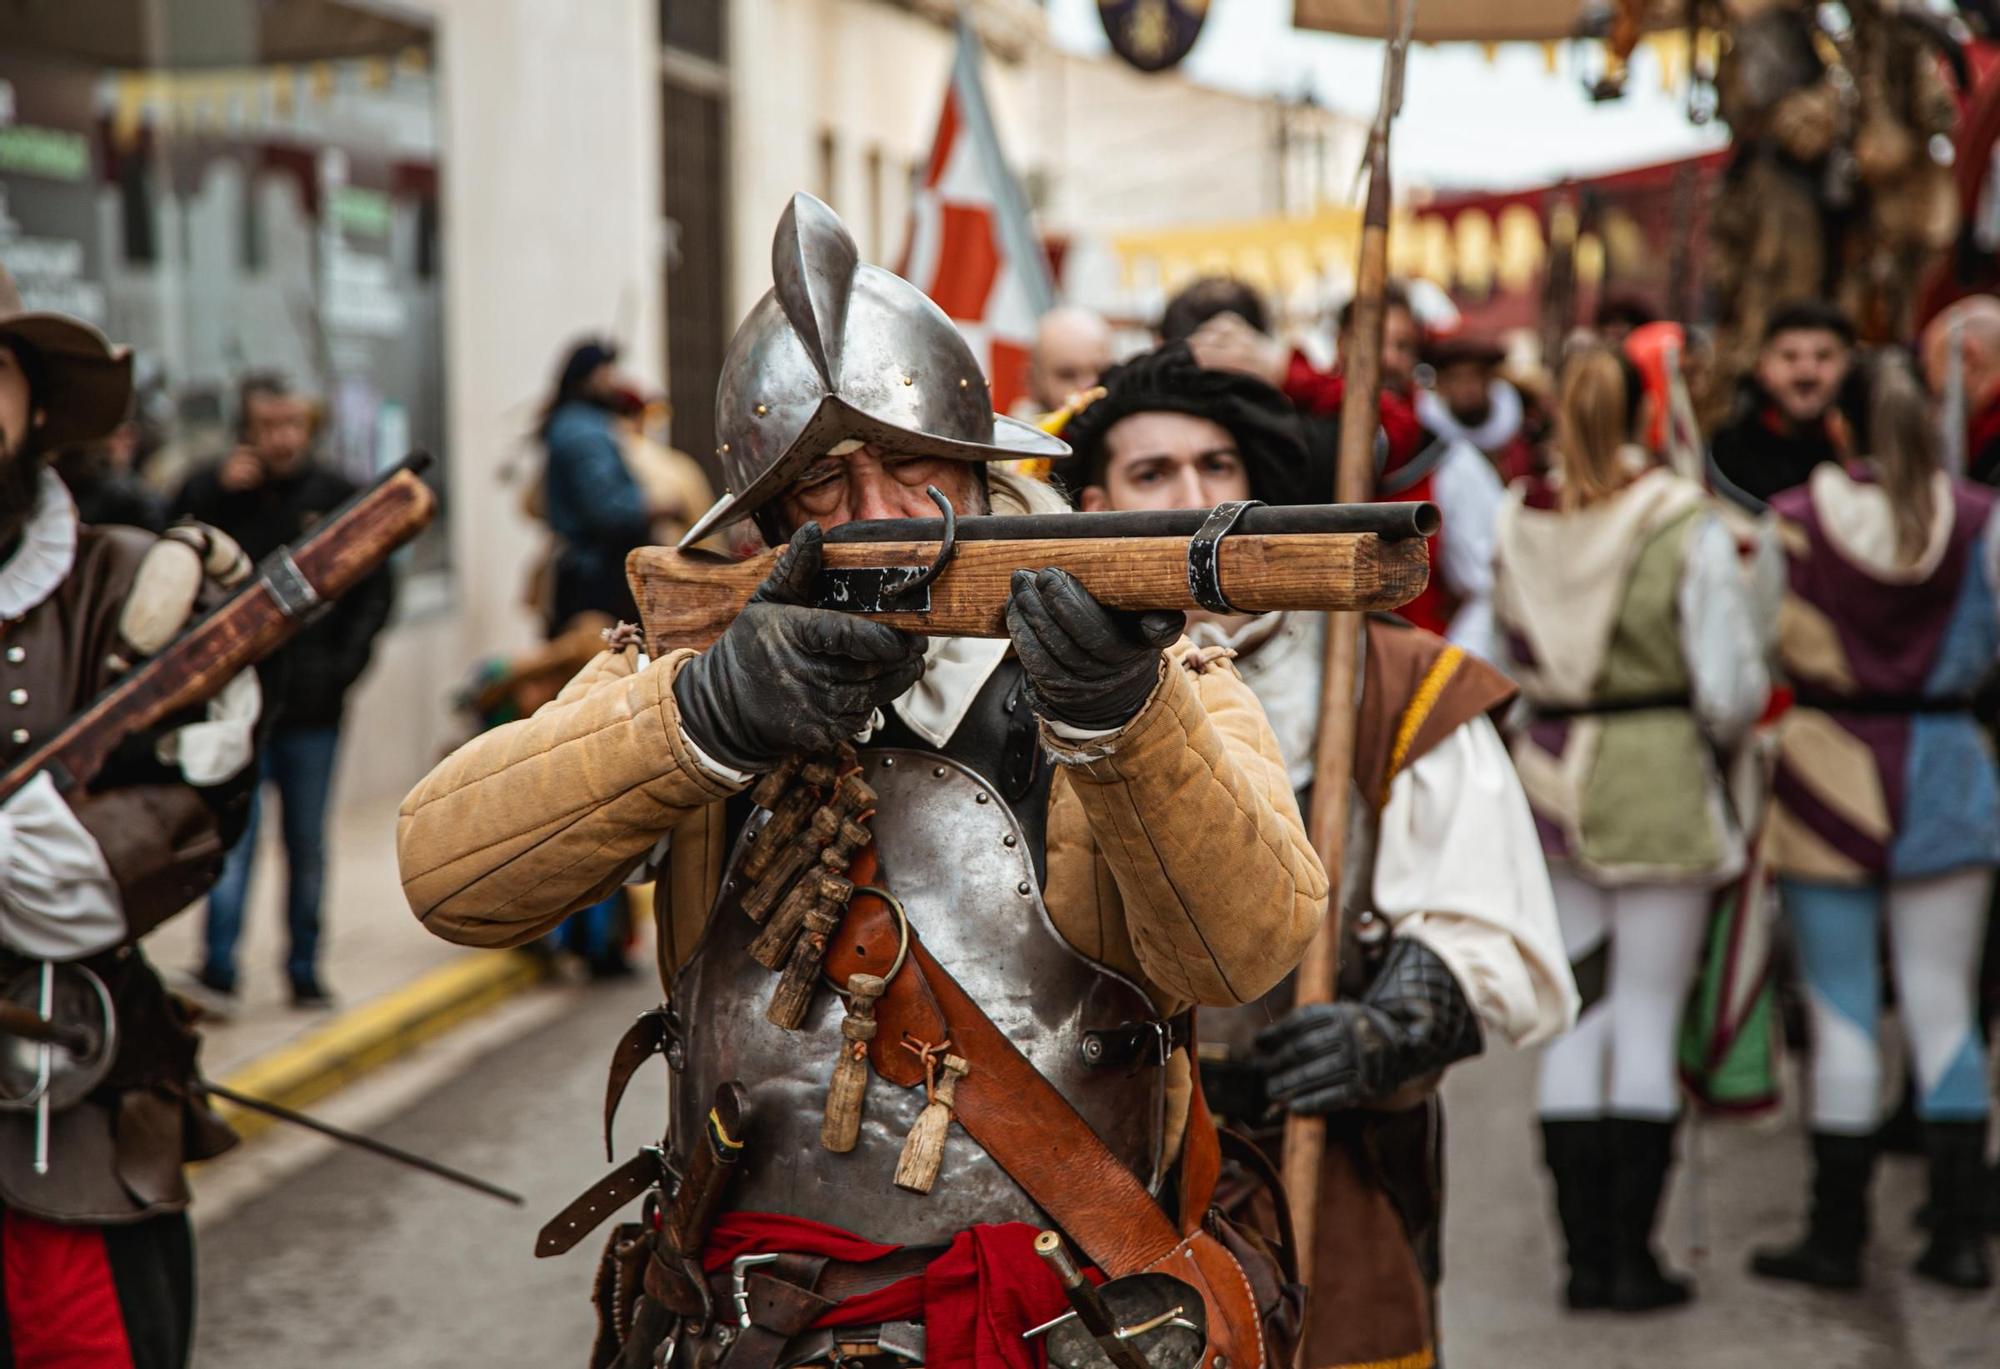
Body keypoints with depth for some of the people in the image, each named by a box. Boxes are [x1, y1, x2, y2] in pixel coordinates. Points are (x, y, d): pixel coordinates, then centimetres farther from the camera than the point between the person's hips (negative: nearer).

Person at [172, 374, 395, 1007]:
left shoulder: (336, 496, 4)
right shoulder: (214, 491, 0)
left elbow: (376, 587, 11)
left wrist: (348, 659, 0)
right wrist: (214, 494, -15)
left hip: (312, 701, 2)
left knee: (308, 843, 8)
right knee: (235, 832, -9)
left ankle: (304, 970, 16)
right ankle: (218, 968, -7)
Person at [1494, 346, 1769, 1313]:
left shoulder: (1517, 524, 2)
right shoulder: (1685, 525, -11)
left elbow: (1502, 663, 6)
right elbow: (1731, 687, -11)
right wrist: (1718, 730, 8)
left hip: (1551, 784, 4)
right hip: (1662, 788, -4)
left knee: (1573, 1024, 10)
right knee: (1649, 1022, 4)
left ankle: (1584, 1256, 13)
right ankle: (1632, 1256, 6)